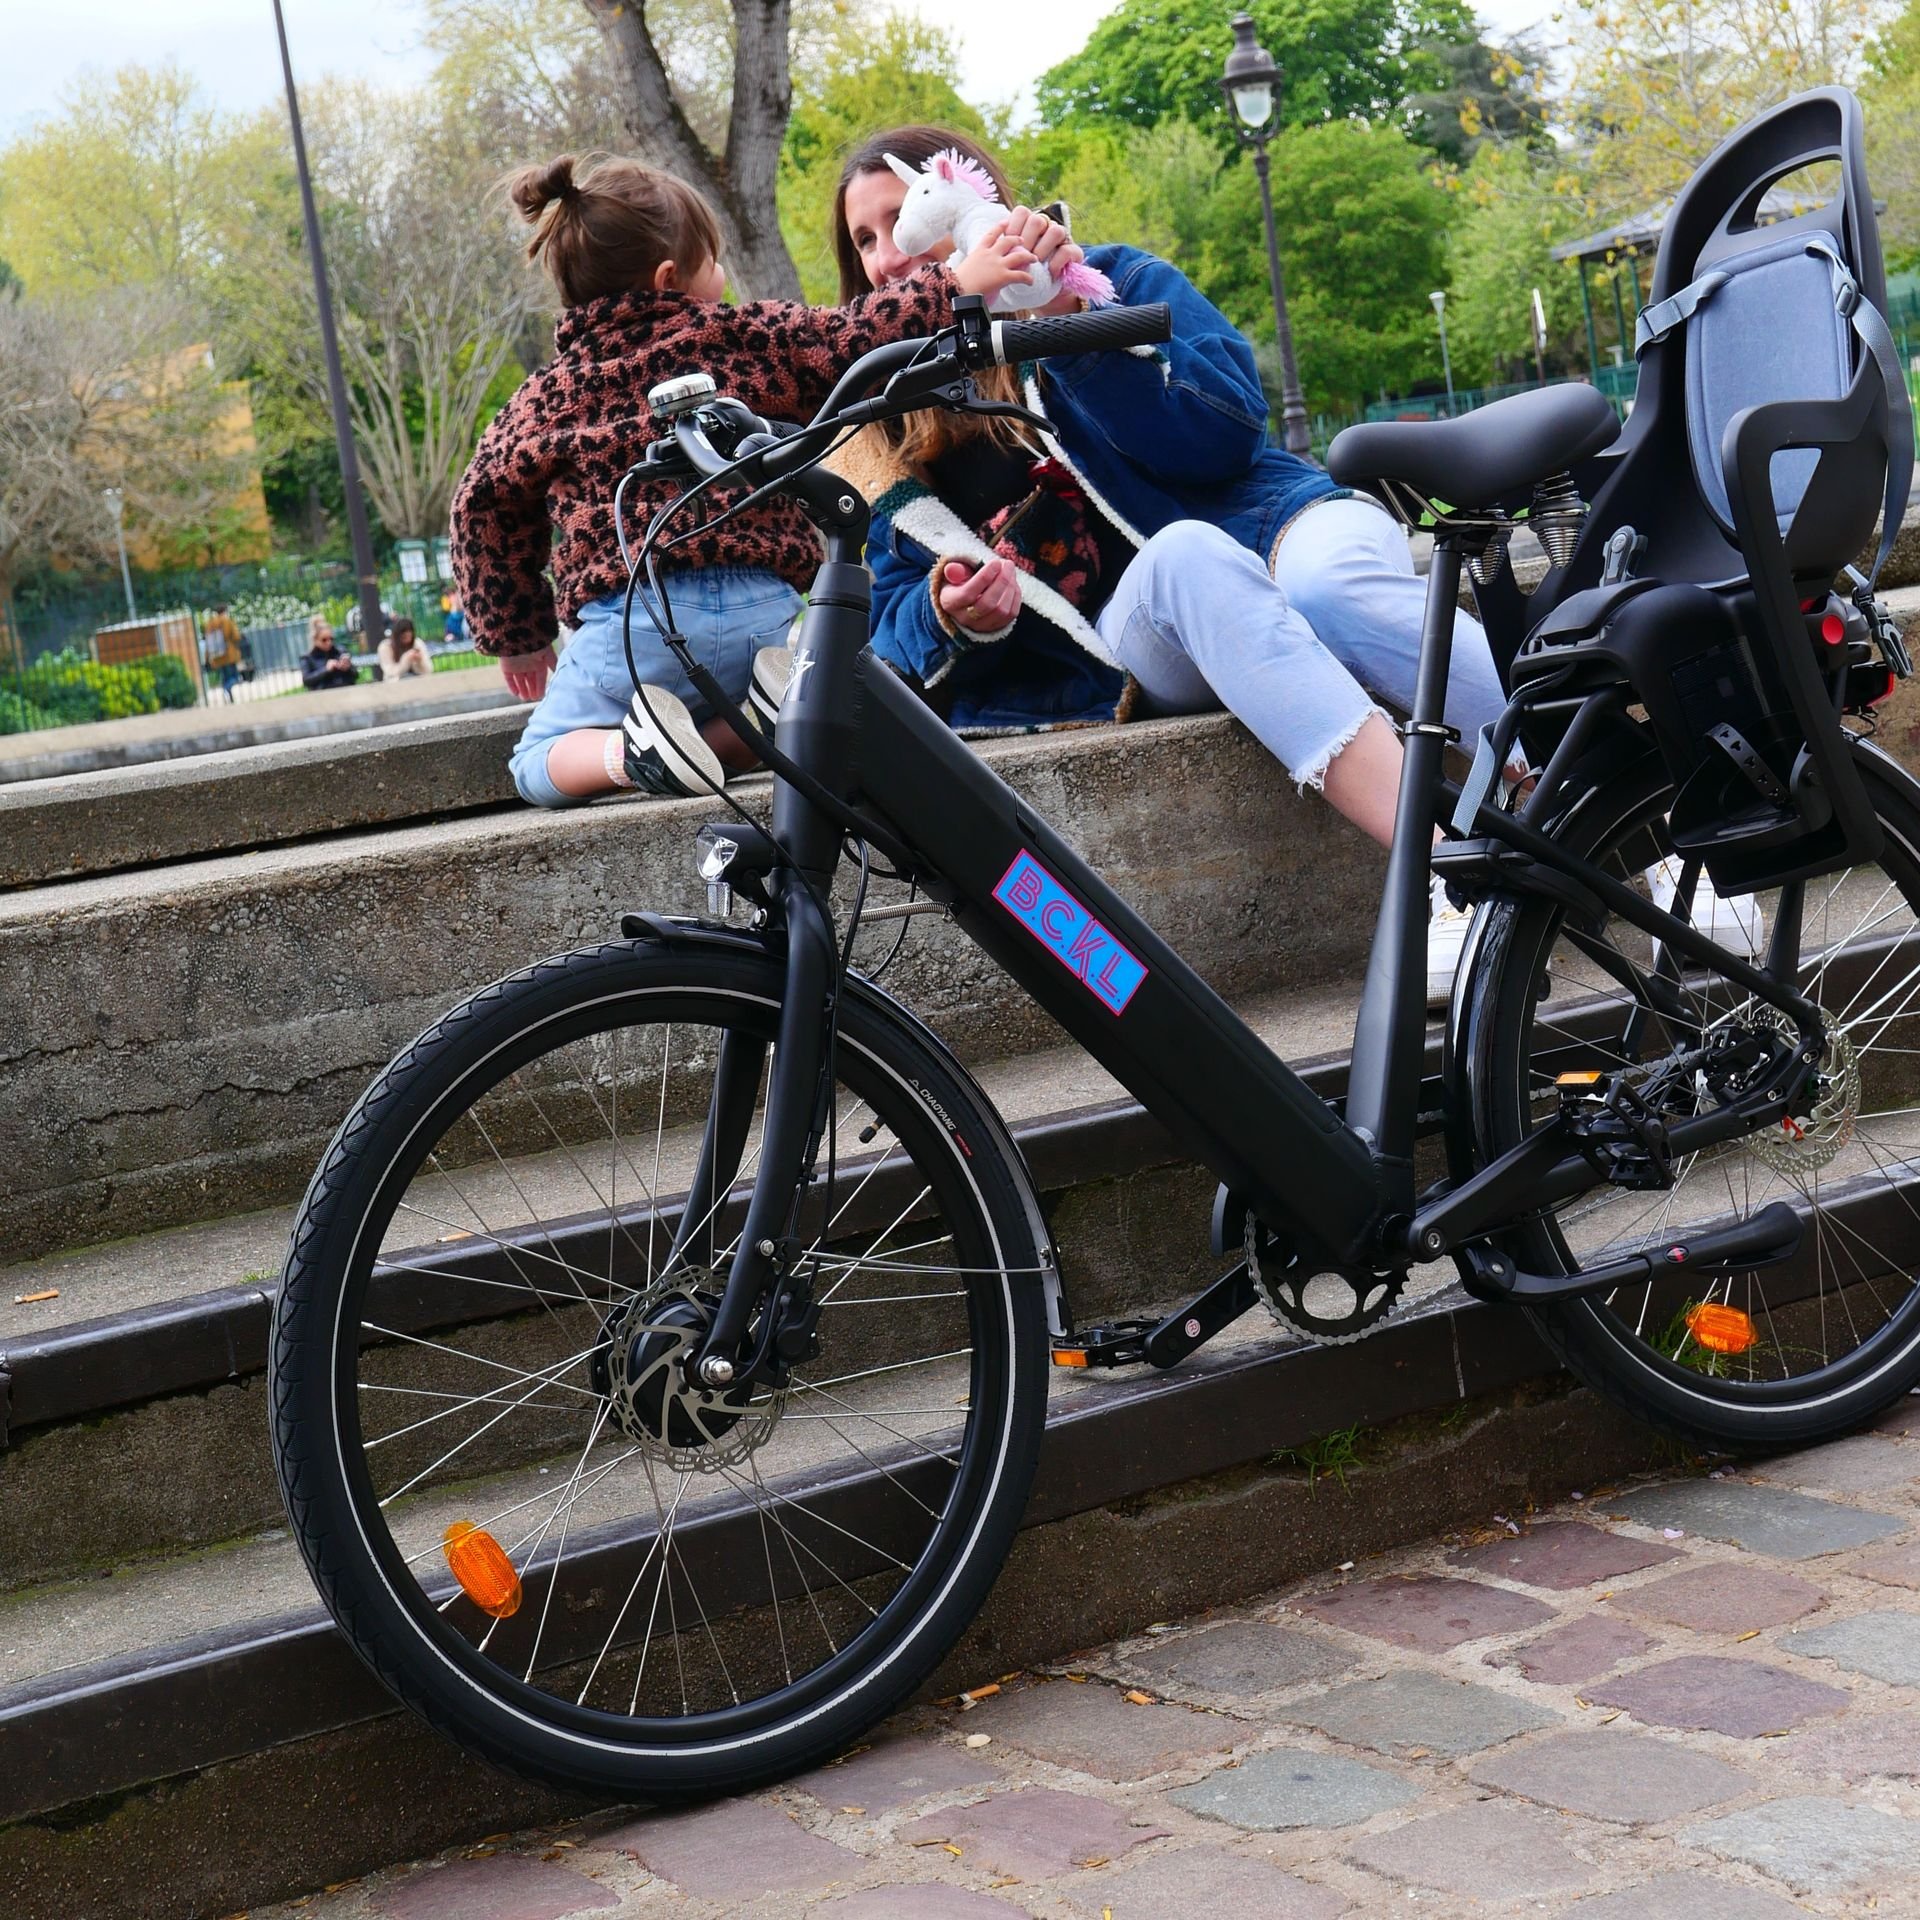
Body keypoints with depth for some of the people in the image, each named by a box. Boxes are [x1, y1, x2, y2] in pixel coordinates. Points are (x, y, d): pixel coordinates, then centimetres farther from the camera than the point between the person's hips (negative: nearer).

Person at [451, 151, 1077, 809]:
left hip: (629, 624, -1)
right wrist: (958, 283, 6)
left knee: (538, 765, 16)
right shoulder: (746, 339, 6)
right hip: (763, 612, 1)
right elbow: (854, 337, 0)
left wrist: (517, 638, 22)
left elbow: (483, 506, 13)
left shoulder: (548, 396, 11)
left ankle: (630, 752, -17)